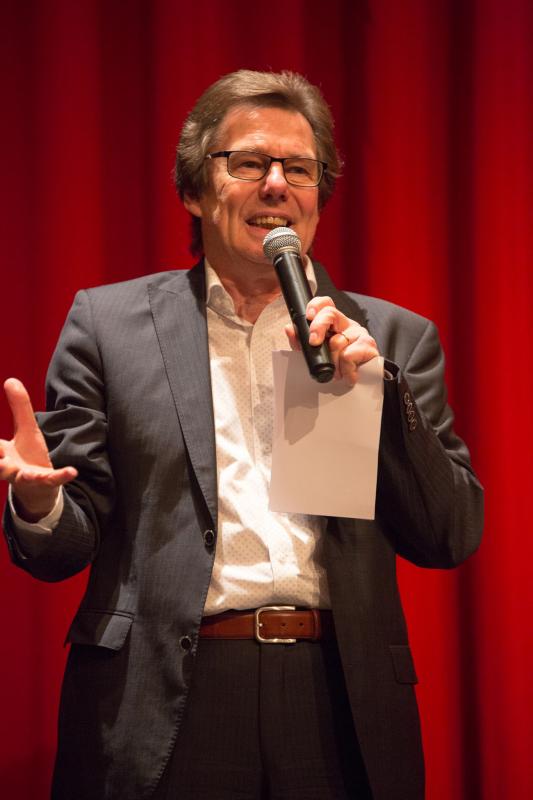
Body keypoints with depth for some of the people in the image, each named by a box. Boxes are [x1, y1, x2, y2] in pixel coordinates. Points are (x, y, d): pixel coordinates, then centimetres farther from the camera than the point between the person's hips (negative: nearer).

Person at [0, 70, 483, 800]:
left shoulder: (394, 339, 10)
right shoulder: (109, 323, 7)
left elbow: (451, 539, 4)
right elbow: (69, 544, 5)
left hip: (342, 716, 1)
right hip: (164, 713, -1)